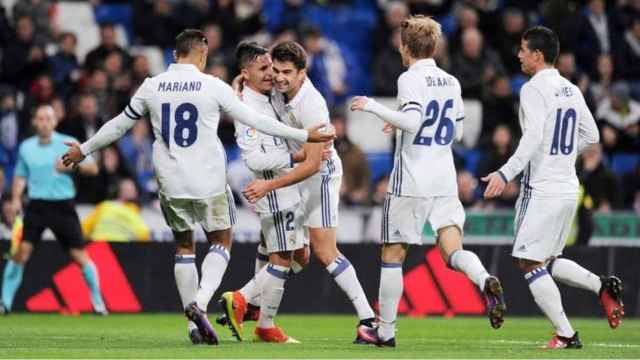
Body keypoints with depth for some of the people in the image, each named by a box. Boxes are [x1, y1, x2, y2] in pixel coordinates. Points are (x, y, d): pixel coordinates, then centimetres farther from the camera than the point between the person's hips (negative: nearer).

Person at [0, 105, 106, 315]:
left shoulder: (68, 143, 0)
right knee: (22, 251, -12)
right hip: (37, 205, 1)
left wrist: (72, 165, -20)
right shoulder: (26, 147, 8)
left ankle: (97, 301, 13)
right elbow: (20, 177, 20)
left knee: (80, 255, -3)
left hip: (63, 205, -1)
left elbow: (93, 168, -2)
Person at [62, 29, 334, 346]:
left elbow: (119, 125, 12)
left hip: (171, 183, 3)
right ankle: (200, 302, -14)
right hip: (209, 183, -3)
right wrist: (303, 136, 4)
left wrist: (84, 150, 28)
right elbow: (254, 120, -4)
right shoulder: (213, 86, -7)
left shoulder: (151, 87, 2)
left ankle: (195, 324, 11)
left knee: (184, 246, 15)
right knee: (221, 242, 11)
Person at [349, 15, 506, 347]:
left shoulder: (410, 79, -10)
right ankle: (486, 282, -34)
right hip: (445, 182, 6)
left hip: (410, 182, -6)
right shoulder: (451, 82, 12)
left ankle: (385, 330, 11)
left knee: (392, 254, 6)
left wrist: (373, 107, -14)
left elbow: (411, 121, -24)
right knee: (453, 251, -2)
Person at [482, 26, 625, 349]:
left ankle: (566, 335, -5)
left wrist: (506, 173, -30)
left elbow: (533, 137, -23)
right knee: (547, 261, 20)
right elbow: (591, 136, 18)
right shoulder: (571, 90, 13)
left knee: (530, 263, -3)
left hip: (542, 189, -9)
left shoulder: (534, 89, -12)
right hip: (568, 187, 9)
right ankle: (603, 286, 3)